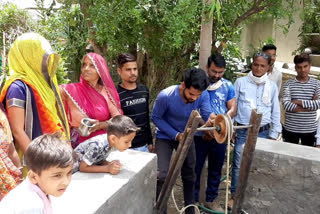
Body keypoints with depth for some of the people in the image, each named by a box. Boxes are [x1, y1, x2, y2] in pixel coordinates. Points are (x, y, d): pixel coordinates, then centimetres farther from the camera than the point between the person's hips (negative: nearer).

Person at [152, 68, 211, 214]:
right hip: (165, 137, -3)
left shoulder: (203, 96, -22)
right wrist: (175, 135, -26)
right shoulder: (165, 96, -31)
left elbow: (207, 115, -29)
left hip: (186, 136, 4)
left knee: (189, 174, 15)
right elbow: (156, 118, -19)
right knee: (162, 175, -15)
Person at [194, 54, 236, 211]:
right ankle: (193, 200, 24)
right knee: (196, 168, 7)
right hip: (199, 134, -3)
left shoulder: (228, 86, 3)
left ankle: (211, 199, 33)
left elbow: (232, 109, 2)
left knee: (216, 169, 15)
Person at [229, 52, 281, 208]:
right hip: (243, 131, -2)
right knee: (239, 165, 3)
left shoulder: (272, 86, 6)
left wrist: (273, 135, 7)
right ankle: (235, 195, 21)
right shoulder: (241, 82, 0)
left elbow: (275, 112, 10)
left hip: (263, 132, 2)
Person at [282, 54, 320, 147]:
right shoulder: (289, 84, -3)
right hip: (290, 128, -1)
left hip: (310, 129, 1)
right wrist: (311, 105, -14)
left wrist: (299, 102, -16)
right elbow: (286, 105, -16)